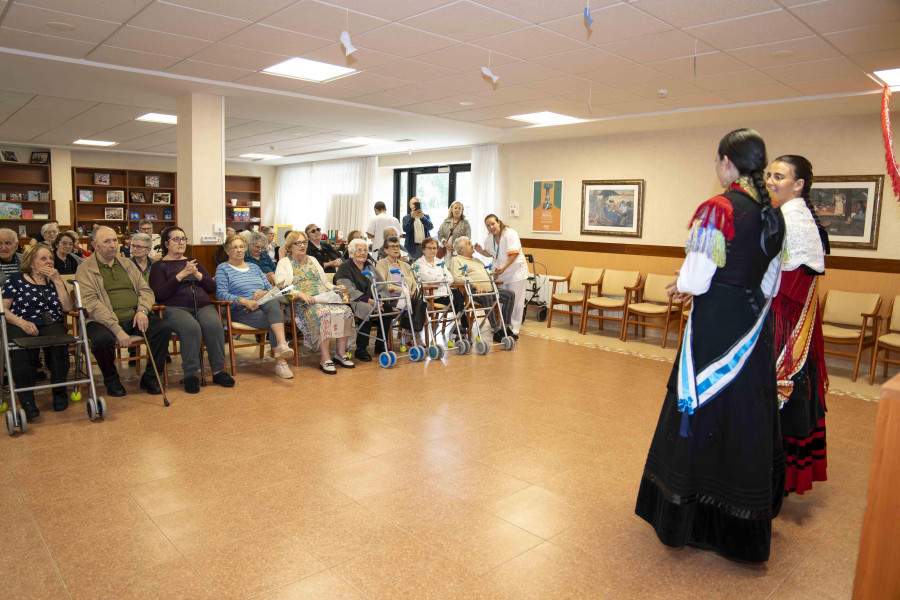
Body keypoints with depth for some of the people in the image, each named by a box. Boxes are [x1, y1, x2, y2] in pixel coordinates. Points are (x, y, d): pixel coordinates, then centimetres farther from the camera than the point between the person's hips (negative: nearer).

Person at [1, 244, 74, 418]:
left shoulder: (54, 281, 20)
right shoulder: (16, 280, 12)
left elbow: (68, 308, 5)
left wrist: (58, 280, 1)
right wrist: (22, 322, -15)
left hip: (51, 325, 2)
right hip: (21, 325, -2)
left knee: (58, 342, -34)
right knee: (23, 349, -36)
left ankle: (59, 392, -17)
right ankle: (26, 399, -27)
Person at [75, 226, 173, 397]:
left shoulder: (127, 264, 19)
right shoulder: (85, 269, 0)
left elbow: (146, 290, 17)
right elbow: (91, 303, -12)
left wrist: (142, 310, -8)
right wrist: (117, 330, -22)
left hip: (135, 318, 5)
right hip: (105, 321, -4)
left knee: (164, 328, -20)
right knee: (101, 338, -36)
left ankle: (150, 377, -3)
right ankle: (111, 379, -5)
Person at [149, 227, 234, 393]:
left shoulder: (194, 263, 27)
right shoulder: (159, 266, 14)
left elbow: (212, 287, 18)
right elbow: (160, 294, -3)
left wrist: (198, 275, -1)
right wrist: (181, 275, -11)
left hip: (203, 305, 3)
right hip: (176, 307, -3)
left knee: (214, 325, -31)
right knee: (191, 328, -36)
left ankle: (218, 371, -22)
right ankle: (191, 375, -26)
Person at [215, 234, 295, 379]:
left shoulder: (254, 267, 28)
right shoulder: (223, 268, 12)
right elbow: (221, 294, -4)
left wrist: (264, 292, -5)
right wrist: (244, 301, -20)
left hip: (263, 306, 4)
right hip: (242, 311, -3)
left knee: (273, 303, -35)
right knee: (274, 323, -31)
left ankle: (281, 345, -49)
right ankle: (281, 361, -33)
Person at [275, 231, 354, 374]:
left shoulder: (312, 260, 28)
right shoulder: (284, 263, 9)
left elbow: (324, 282, 30)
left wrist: (334, 288, 8)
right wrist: (300, 294, -22)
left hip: (323, 299, 6)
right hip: (301, 304, -6)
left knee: (346, 310, -23)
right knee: (322, 313, -38)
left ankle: (340, 353, -17)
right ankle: (324, 359, -35)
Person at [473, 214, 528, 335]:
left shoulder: (510, 234, -16)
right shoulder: (489, 239, 6)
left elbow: (514, 254, -22)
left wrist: (503, 268, -31)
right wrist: (480, 251, 0)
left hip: (516, 271, -6)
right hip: (499, 272, 6)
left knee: (515, 300, -4)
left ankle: (515, 328, 5)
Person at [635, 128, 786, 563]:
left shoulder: (717, 209, -16)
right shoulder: (773, 215, 7)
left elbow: (697, 278, -17)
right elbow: (769, 283, 11)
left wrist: (680, 288, 5)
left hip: (715, 325, -7)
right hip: (754, 323, 7)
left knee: (703, 410, 5)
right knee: (748, 415, 16)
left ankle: (688, 515, 20)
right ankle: (746, 520, 32)